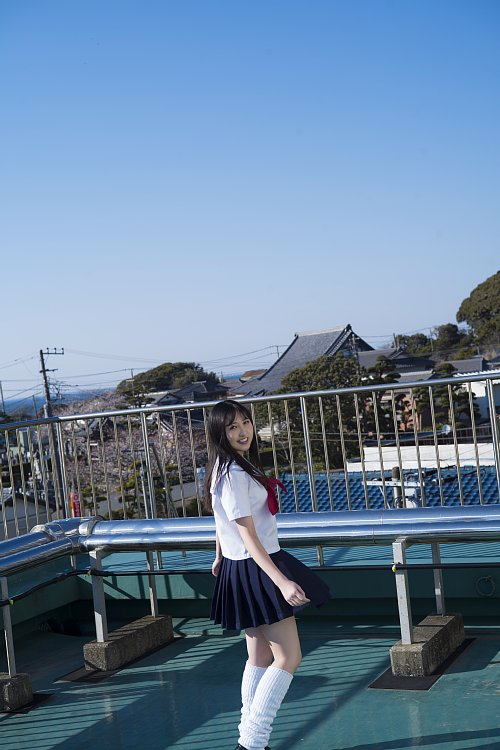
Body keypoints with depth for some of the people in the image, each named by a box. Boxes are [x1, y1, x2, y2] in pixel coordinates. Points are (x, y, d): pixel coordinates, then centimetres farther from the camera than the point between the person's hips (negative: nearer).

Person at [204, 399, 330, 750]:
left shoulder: (225, 467, 8)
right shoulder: (235, 475, -22)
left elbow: (222, 520, 21)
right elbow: (249, 538, -25)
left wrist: (221, 556, 34)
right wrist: (282, 582, -30)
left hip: (240, 569, 10)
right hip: (256, 569, -10)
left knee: (260, 658, 15)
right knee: (289, 657, -7)